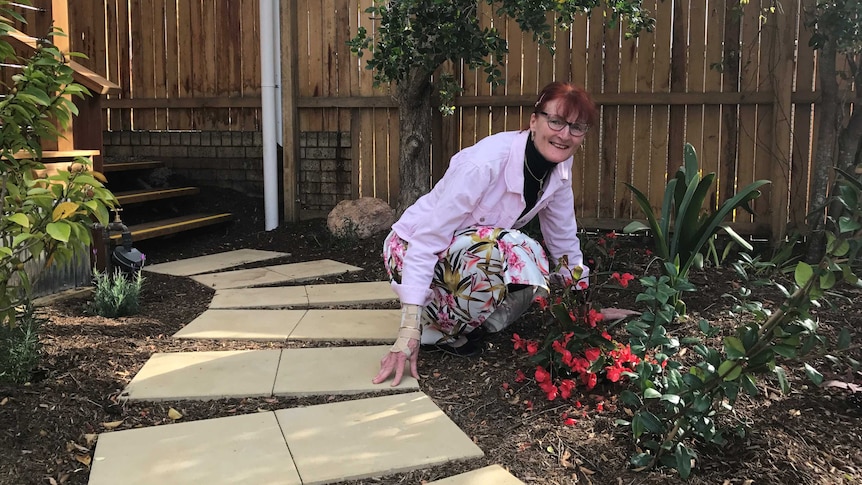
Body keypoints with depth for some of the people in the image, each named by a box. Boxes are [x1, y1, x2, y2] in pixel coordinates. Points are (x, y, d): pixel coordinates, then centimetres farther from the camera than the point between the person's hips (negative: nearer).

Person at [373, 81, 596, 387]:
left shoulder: (559, 168, -9)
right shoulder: (487, 161, -31)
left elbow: (564, 242, 5)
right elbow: (428, 238, -32)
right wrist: (409, 329, -37)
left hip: (470, 254, 7)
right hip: (414, 251, -7)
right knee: (504, 250, -34)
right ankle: (435, 329, -10)